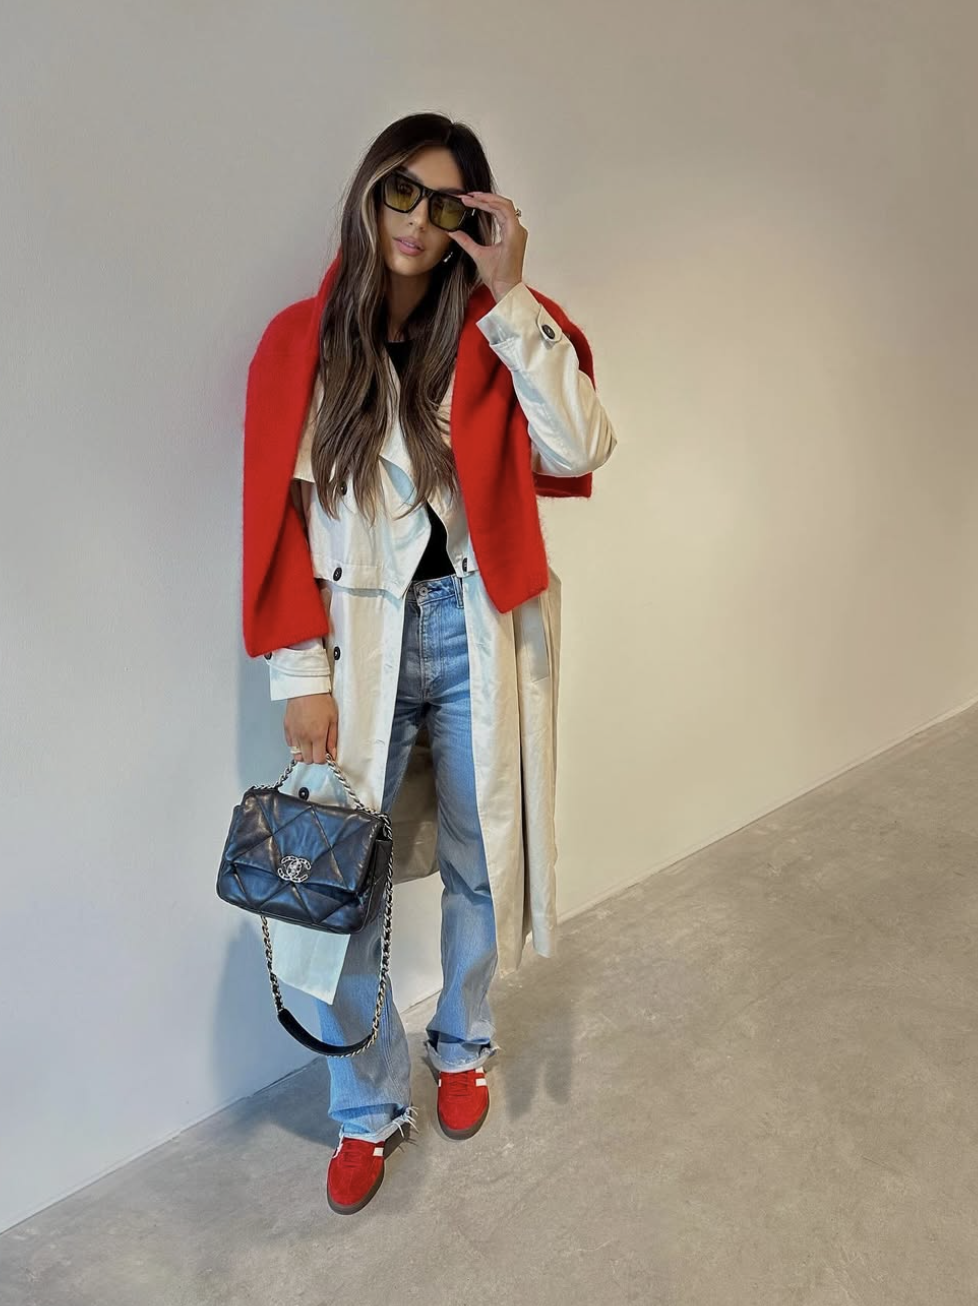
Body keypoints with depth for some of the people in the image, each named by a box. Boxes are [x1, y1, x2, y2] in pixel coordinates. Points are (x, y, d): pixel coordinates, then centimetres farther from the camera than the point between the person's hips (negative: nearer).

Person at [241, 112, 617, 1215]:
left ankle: (463, 1044, 43)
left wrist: (511, 296, -17)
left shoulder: (498, 332, 2)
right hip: (357, 637, 0)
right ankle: (369, 1108, 28)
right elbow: (281, 519, -2)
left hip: (478, 633, 1)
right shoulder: (300, 342, -1)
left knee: (478, 863, 13)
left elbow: (580, 447, -15)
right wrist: (300, 675, -7)